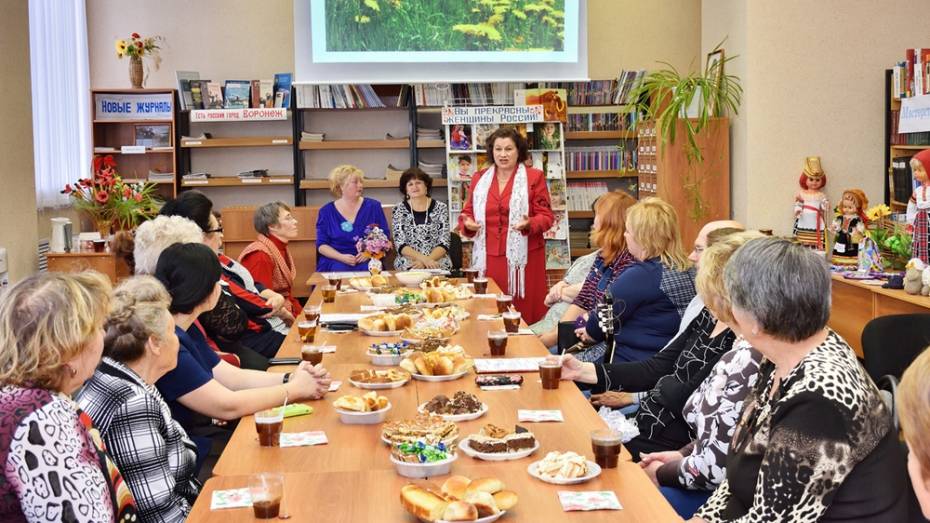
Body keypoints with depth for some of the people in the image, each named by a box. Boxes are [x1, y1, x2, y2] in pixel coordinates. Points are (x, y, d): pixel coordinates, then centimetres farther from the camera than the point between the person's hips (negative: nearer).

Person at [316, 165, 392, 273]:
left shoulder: (373, 206, 10)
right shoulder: (326, 211, 8)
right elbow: (322, 244, 4)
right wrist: (341, 257, -14)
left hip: (367, 261, 0)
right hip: (336, 261, 0)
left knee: (369, 270, -33)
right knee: (340, 269, -34)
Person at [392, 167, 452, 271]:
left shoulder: (440, 208, 5)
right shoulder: (399, 210, 5)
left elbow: (444, 244, -1)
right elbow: (400, 245, -3)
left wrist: (426, 261, -17)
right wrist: (423, 258, -19)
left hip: (438, 264, 0)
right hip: (407, 266, 0)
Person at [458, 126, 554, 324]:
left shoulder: (534, 177, 3)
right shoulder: (479, 179, 12)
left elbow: (546, 216, 0)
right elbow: (468, 213, 16)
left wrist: (529, 224, -20)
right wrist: (467, 223, -7)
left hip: (522, 257, -2)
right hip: (488, 258, 3)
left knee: (524, 311, -3)